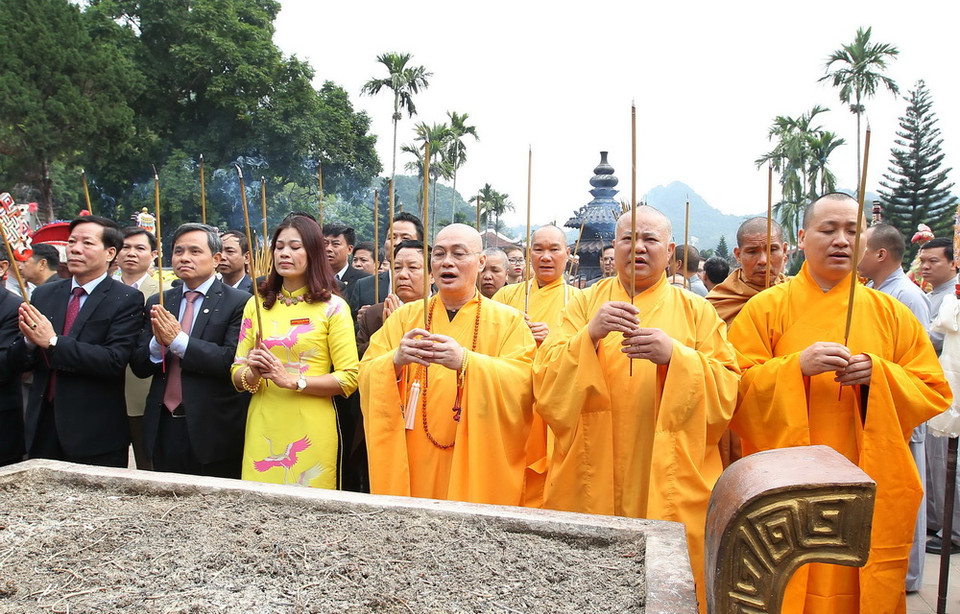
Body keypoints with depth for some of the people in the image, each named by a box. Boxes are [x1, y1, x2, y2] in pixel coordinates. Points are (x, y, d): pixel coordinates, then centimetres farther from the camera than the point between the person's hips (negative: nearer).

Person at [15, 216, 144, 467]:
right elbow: (22, 362, 10)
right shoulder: (44, 294, 9)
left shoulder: (127, 300, -8)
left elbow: (115, 361, -19)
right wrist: (29, 340, -12)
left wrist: (53, 342, -21)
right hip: (43, 429, 5)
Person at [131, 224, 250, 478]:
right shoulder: (158, 303, 9)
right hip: (163, 428, 5)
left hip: (213, 432, -5)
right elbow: (139, 366, 6)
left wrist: (178, 340, -19)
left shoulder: (238, 302, -7)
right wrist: (158, 343, -14)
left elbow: (233, 361, -18)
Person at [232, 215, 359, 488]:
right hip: (262, 429, 3)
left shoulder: (333, 307, -2)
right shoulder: (256, 305, 10)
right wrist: (253, 373, -11)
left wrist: (292, 380, -15)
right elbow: (237, 375, 11)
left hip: (310, 431, -3)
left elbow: (349, 378, -6)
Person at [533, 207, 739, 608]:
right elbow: (546, 386, -4)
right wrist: (590, 335, -20)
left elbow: (726, 391, -3)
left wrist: (675, 356, -19)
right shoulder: (585, 304, 6)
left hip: (671, 485, 0)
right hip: (592, 483, 0)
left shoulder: (696, 311, 6)